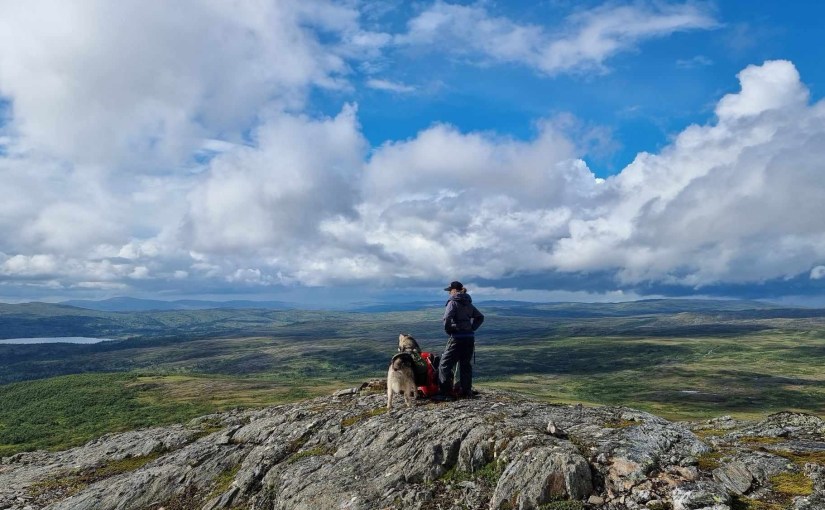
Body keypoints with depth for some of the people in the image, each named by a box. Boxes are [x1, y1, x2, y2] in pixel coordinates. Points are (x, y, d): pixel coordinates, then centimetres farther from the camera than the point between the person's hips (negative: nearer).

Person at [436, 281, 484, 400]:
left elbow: (447, 318, -21)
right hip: (470, 337, 7)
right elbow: (480, 317, 21)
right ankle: (466, 391, 20)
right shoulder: (468, 303, 14)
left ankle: (445, 393, -5)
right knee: (465, 364, 17)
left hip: (457, 337, -7)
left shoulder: (453, 302, -8)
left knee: (445, 364, -1)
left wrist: (448, 331, -7)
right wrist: (472, 328, 15)